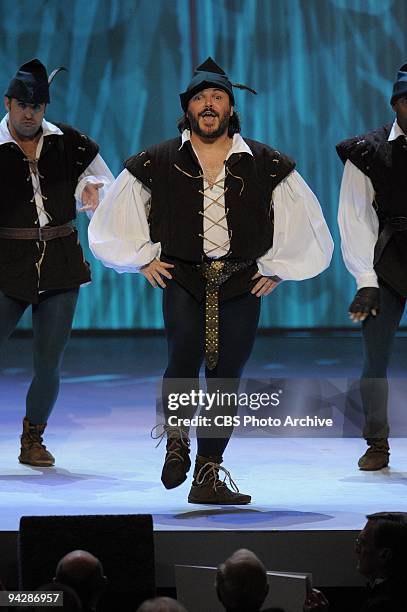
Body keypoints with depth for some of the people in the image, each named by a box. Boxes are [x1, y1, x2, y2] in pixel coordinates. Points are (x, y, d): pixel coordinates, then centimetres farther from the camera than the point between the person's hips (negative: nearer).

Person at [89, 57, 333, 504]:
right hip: (182, 280, -1)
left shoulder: (266, 165, 7)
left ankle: (208, 476, 9)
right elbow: (111, 221, 16)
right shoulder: (158, 164, 6)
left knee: (226, 378, 0)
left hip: (242, 283, 1)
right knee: (185, 353, -26)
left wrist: (276, 268, 10)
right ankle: (176, 439, -5)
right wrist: (144, 259, 8)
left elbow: (305, 222, 16)